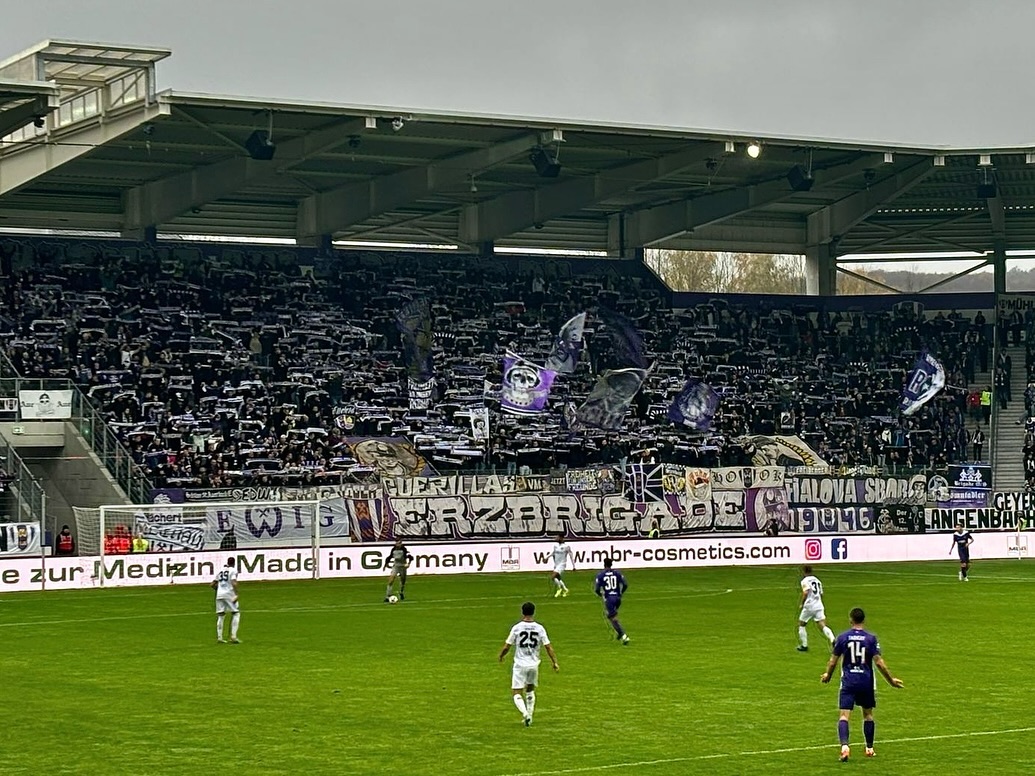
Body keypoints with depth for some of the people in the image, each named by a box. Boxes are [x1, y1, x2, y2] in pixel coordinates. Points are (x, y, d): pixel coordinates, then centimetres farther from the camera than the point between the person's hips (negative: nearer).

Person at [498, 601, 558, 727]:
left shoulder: (517, 628, -8)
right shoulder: (539, 628, -2)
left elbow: (506, 647, -3)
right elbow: (548, 647, -2)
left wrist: (501, 656, 16)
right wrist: (555, 663, 6)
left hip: (520, 665, -3)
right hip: (534, 664, 3)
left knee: (517, 693, 0)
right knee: (530, 690, 25)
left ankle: (525, 713, -24)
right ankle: (530, 716, 24)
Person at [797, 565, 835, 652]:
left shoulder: (805, 581, -5)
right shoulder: (817, 580, 17)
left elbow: (806, 593, -21)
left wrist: (802, 604, -10)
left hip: (809, 606, -5)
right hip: (819, 605, 5)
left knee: (801, 625, 15)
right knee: (822, 626, -1)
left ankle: (804, 646, 17)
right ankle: (833, 640, -25)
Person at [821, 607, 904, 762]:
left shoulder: (842, 637, -2)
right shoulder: (871, 638, -4)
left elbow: (833, 661, 2)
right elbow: (878, 662, -8)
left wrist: (827, 675, 22)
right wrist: (891, 680, 3)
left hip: (848, 681, -1)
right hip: (866, 681, 1)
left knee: (844, 715, -5)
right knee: (868, 714, 19)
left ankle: (844, 746, -26)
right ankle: (869, 748, 24)